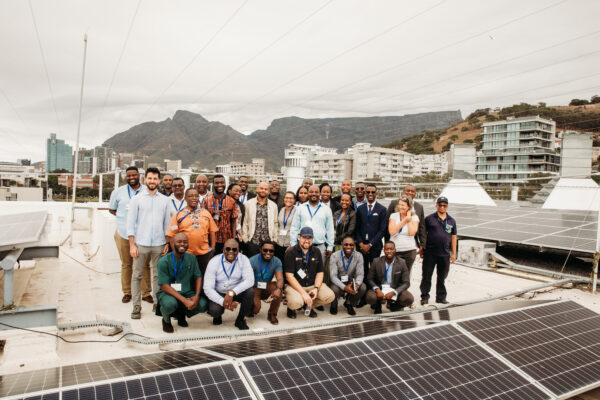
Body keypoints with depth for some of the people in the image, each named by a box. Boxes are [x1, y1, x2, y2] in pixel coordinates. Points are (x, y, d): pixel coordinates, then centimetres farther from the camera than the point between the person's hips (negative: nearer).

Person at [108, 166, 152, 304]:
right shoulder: (118, 192, 8)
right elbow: (111, 209, 18)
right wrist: (124, 217, 3)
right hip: (123, 233, 1)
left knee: (144, 264, 2)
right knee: (126, 264, 8)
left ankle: (146, 293, 11)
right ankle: (127, 292, 20)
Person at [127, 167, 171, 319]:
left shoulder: (165, 200, 9)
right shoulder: (137, 199, 2)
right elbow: (131, 222, 0)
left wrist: (167, 243, 5)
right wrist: (132, 244, -7)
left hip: (159, 244, 2)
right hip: (141, 243, -2)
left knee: (157, 275, 8)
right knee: (137, 275, 3)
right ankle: (136, 306, 12)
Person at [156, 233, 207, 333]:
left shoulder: (191, 258, 5)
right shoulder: (164, 261, -10)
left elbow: (198, 277, 5)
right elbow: (164, 286, -15)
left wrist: (197, 296, -15)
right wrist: (184, 300, -24)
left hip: (187, 292, 4)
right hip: (168, 293, -4)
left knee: (203, 304, -23)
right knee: (170, 303, -37)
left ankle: (181, 314, 11)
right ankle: (166, 320, 2)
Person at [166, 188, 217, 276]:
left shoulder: (206, 213, 10)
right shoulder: (178, 215, 1)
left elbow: (213, 231, 11)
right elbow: (171, 235, -1)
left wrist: (213, 248, 3)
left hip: (205, 253, 2)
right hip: (186, 255, -2)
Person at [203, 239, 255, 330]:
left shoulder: (243, 259, -11)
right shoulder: (214, 262, -13)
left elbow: (250, 280, -23)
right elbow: (207, 288, -18)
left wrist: (232, 292, -37)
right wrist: (223, 302, -33)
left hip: (237, 292, 1)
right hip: (219, 294, -1)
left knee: (250, 291, -28)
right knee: (214, 310, -30)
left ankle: (240, 320, -2)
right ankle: (218, 315, 11)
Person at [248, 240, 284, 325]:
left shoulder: (277, 261, -7)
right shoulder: (253, 261, -16)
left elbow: (280, 279, -19)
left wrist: (278, 289, -42)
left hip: (266, 288, 3)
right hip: (254, 289, -3)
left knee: (277, 288, -29)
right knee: (255, 309, -29)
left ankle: (272, 314, -7)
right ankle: (251, 310, 11)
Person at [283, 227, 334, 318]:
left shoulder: (316, 252, 6)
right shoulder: (291, 253, -10)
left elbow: (320, 273, 8)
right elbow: (289, 276, -15)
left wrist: (316, 288, -11)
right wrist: (303, 293, -22)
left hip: (312, 284, 5)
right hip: (294, 285, -5)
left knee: (330, 296, -17)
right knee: (296, 302, -34)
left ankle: (309, 306, 11)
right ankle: (291, 308, 6)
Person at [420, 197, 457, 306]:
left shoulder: (451, 221, 11)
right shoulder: (429, 218, 1)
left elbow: (453, 237, 14)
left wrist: (454, 253, 11)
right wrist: (422, 249, 0)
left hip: (445, 254, 3)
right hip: (430, 253, -3)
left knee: (442, 277, 12)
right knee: (426, 276, 4)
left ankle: (441, 297, 24)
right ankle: (424, 297, 14)